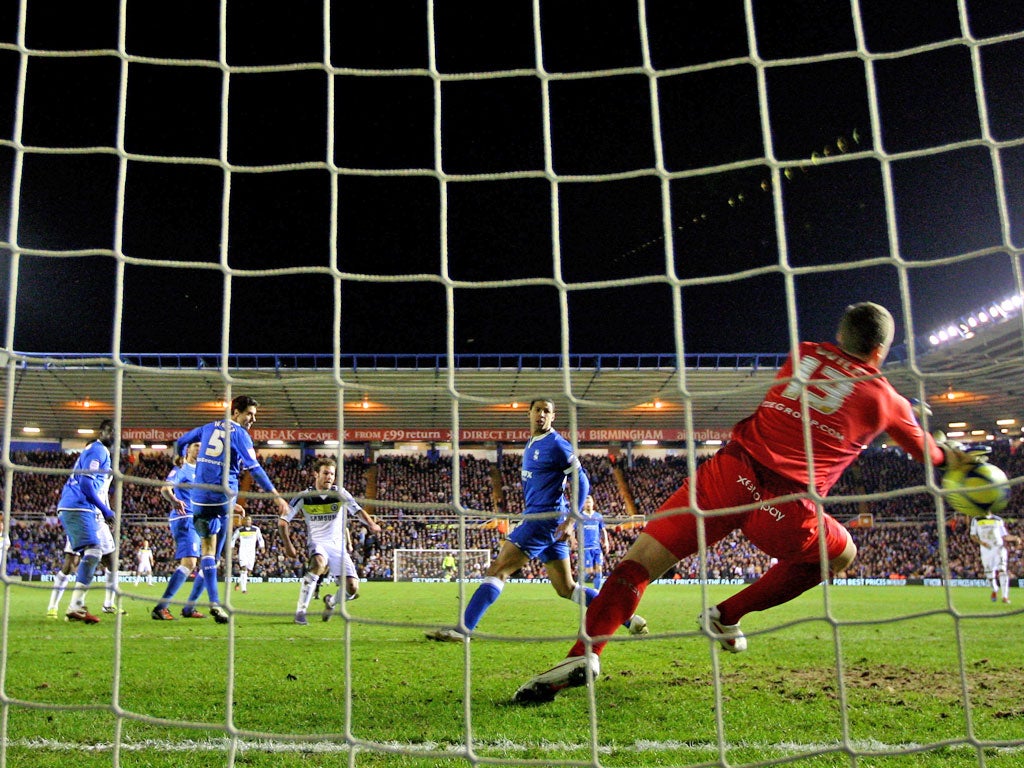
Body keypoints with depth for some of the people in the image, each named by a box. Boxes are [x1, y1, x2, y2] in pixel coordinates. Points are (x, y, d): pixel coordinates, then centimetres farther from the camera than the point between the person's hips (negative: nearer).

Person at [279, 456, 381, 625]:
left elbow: (358, 511, -12)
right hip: (316, 543, -2)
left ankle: (331, 602, 26)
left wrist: (371, 524, -32)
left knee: (352, 588, -11)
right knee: (319, 563, -39)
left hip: (337, 545, 2)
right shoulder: (304, 497, -3)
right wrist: (287, 544, -10)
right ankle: (300, 611, -29)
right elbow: (283, 521, 0)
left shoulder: (340, 493, 0)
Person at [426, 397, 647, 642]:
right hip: (535, 518, 10)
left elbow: (582, 482, -12)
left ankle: (463, 629, -14)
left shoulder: (556, 445, -9)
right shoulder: (531, 445, 19)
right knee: (567, 589, 11)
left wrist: (570, 521, -19)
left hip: (546, 519, -10)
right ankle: (629, 619, 15)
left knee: (497, 569, -13)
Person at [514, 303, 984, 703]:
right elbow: (927, 452, 33)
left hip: (730, 474, 2)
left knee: (639, 562, 4)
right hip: (785, 511, -2)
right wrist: (953, 457, 57)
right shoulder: (884, 400, 14)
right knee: (842, 555, 29)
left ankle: (585, 654, -19)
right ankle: (727, 616, 23)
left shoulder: (803, 355, 19)